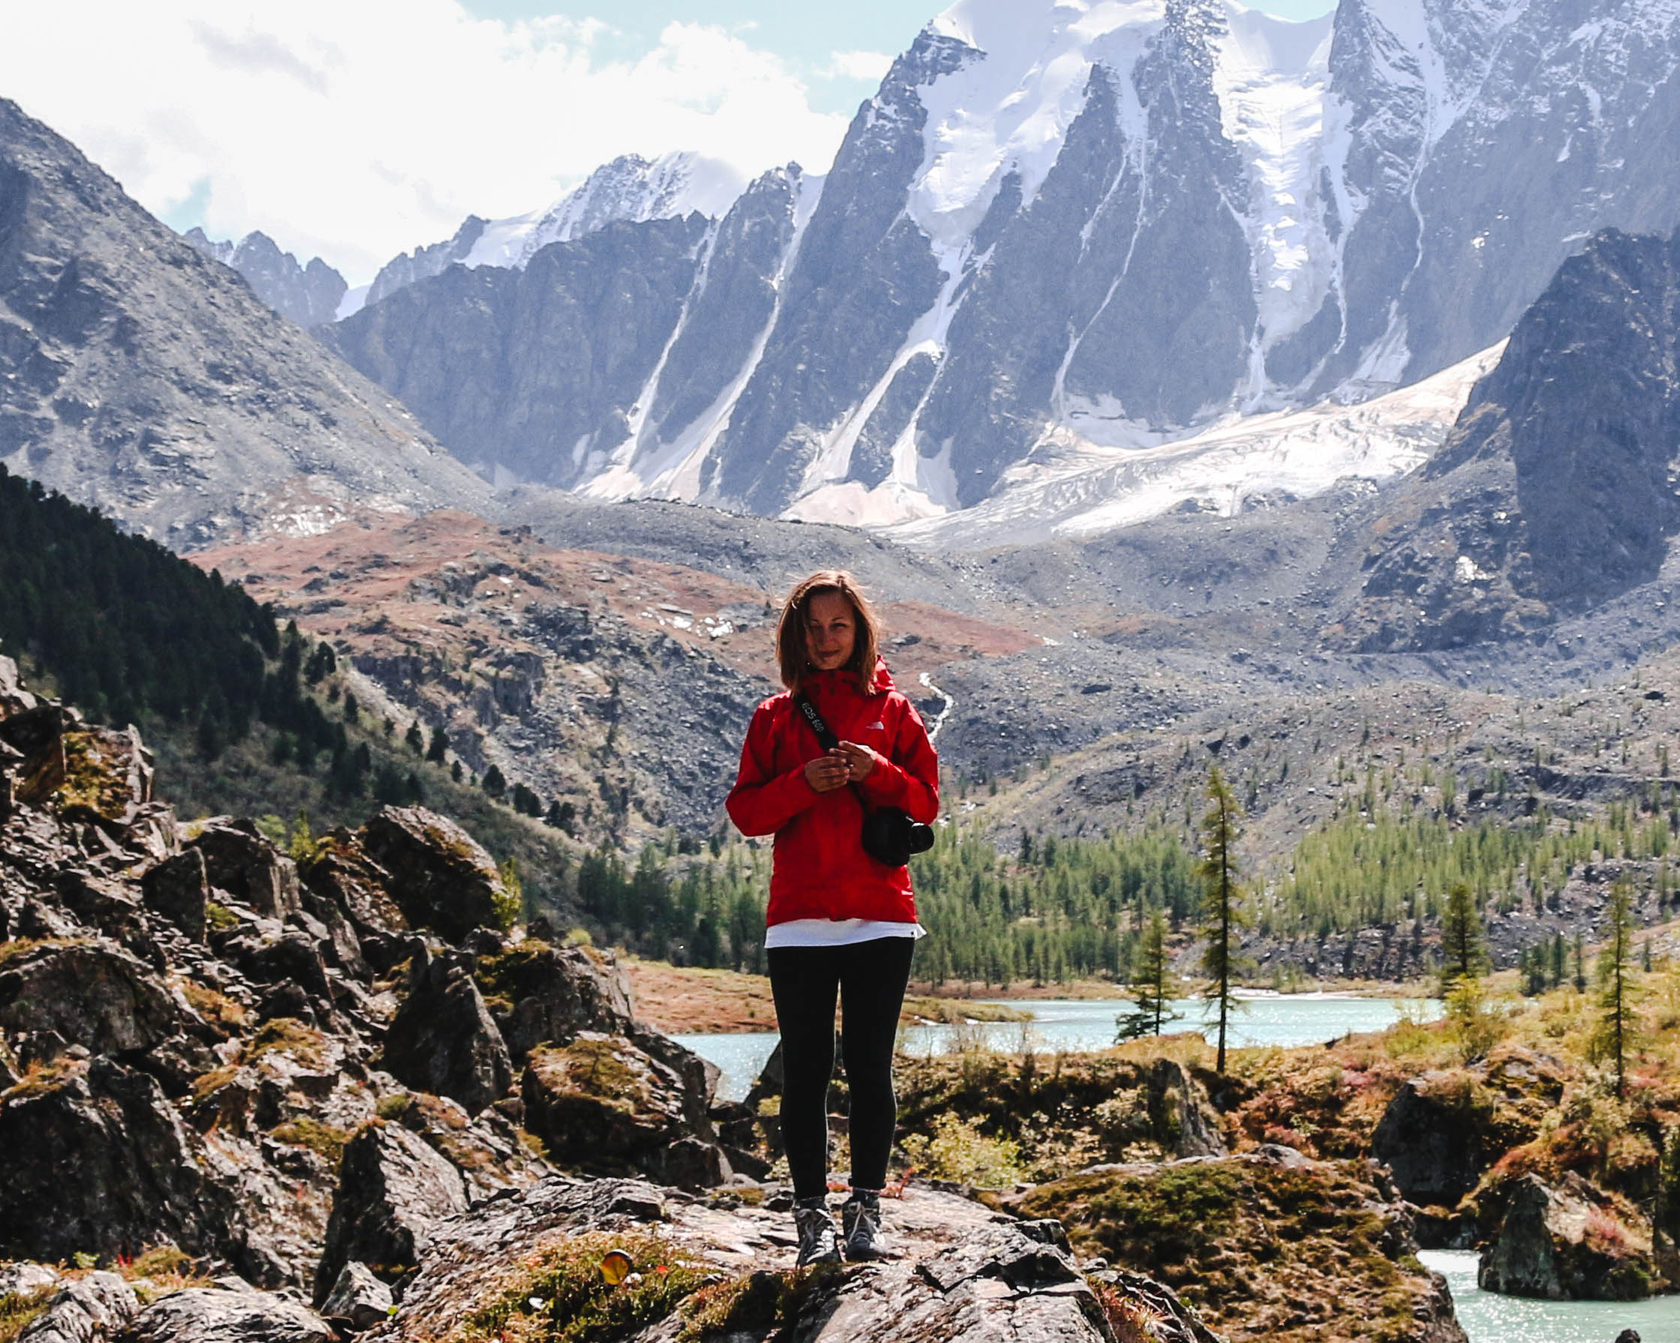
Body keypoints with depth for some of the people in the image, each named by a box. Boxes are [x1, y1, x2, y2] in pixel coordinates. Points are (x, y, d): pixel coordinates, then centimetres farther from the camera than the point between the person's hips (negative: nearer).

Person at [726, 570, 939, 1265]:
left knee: (869, 1067, 1)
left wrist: (877, 772, -12)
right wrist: (804, 783, -12)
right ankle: (812, 1213, 4)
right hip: (799, 920, 0)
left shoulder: (891, 709, 11)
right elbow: (744, 810, 5)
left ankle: (866, 1208, 9)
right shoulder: (776, 717, 12)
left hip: (882, 918, 0)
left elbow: (926, 802, 7)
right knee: (804, 1071, -2)